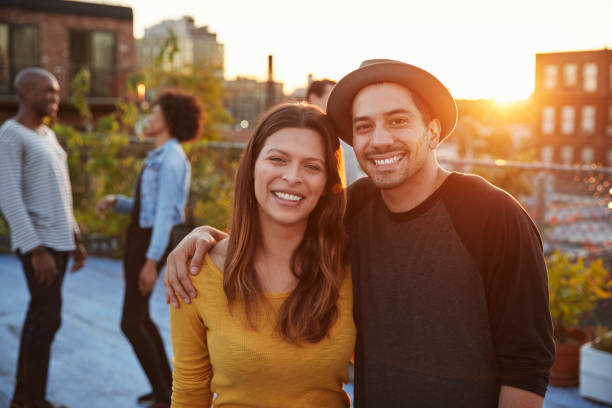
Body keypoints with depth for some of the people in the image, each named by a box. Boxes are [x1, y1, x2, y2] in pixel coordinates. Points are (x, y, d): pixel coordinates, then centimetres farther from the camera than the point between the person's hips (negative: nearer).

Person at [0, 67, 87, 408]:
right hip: (39, 242, -8)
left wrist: (75, 238, 18)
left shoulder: (47, 135, 16)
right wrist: (37, 249, -22)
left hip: (58, 239, 8)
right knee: (48, 318, -8)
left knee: (41, 316, 10)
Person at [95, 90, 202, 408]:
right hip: (138, 238, 10)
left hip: (152, 241, -10)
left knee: (131, 323, -5)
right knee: (140, 317, 17)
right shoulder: (157, 158, 14)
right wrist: (115, 202, 1)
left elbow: (165, 212, -20)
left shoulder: (171, 159, -15)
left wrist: (151, 261, -23)